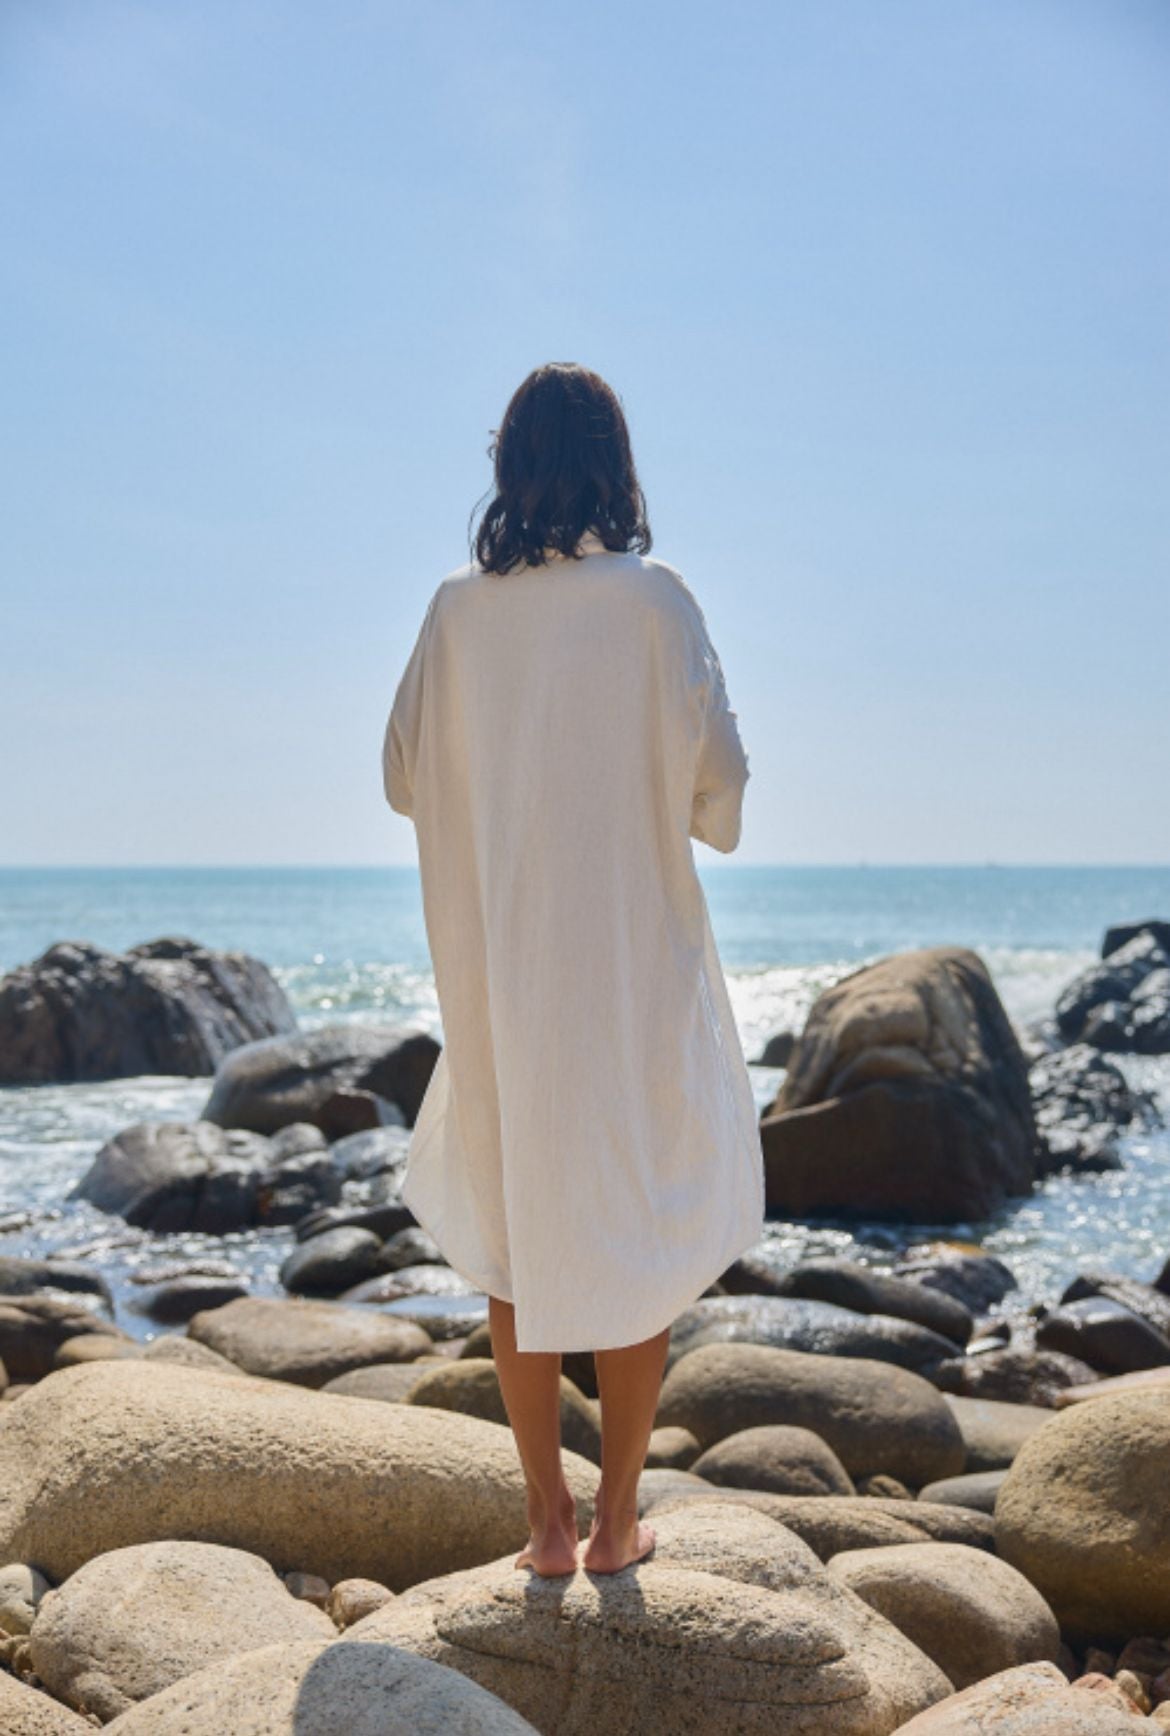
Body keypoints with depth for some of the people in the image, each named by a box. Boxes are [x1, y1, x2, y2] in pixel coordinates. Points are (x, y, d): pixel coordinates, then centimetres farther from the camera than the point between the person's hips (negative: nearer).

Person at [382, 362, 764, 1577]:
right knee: (640, 1236, 10)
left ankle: (547, 1519, 19)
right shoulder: (651, 599, -9)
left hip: (497, 969, 3)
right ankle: (616, 1518, 16)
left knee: (514, 1236, 13)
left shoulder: (458, 610, -1)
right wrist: (708, 818, 11)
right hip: (633, 965, -2)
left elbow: (405, 776, 4)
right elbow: (716, 776, -11)